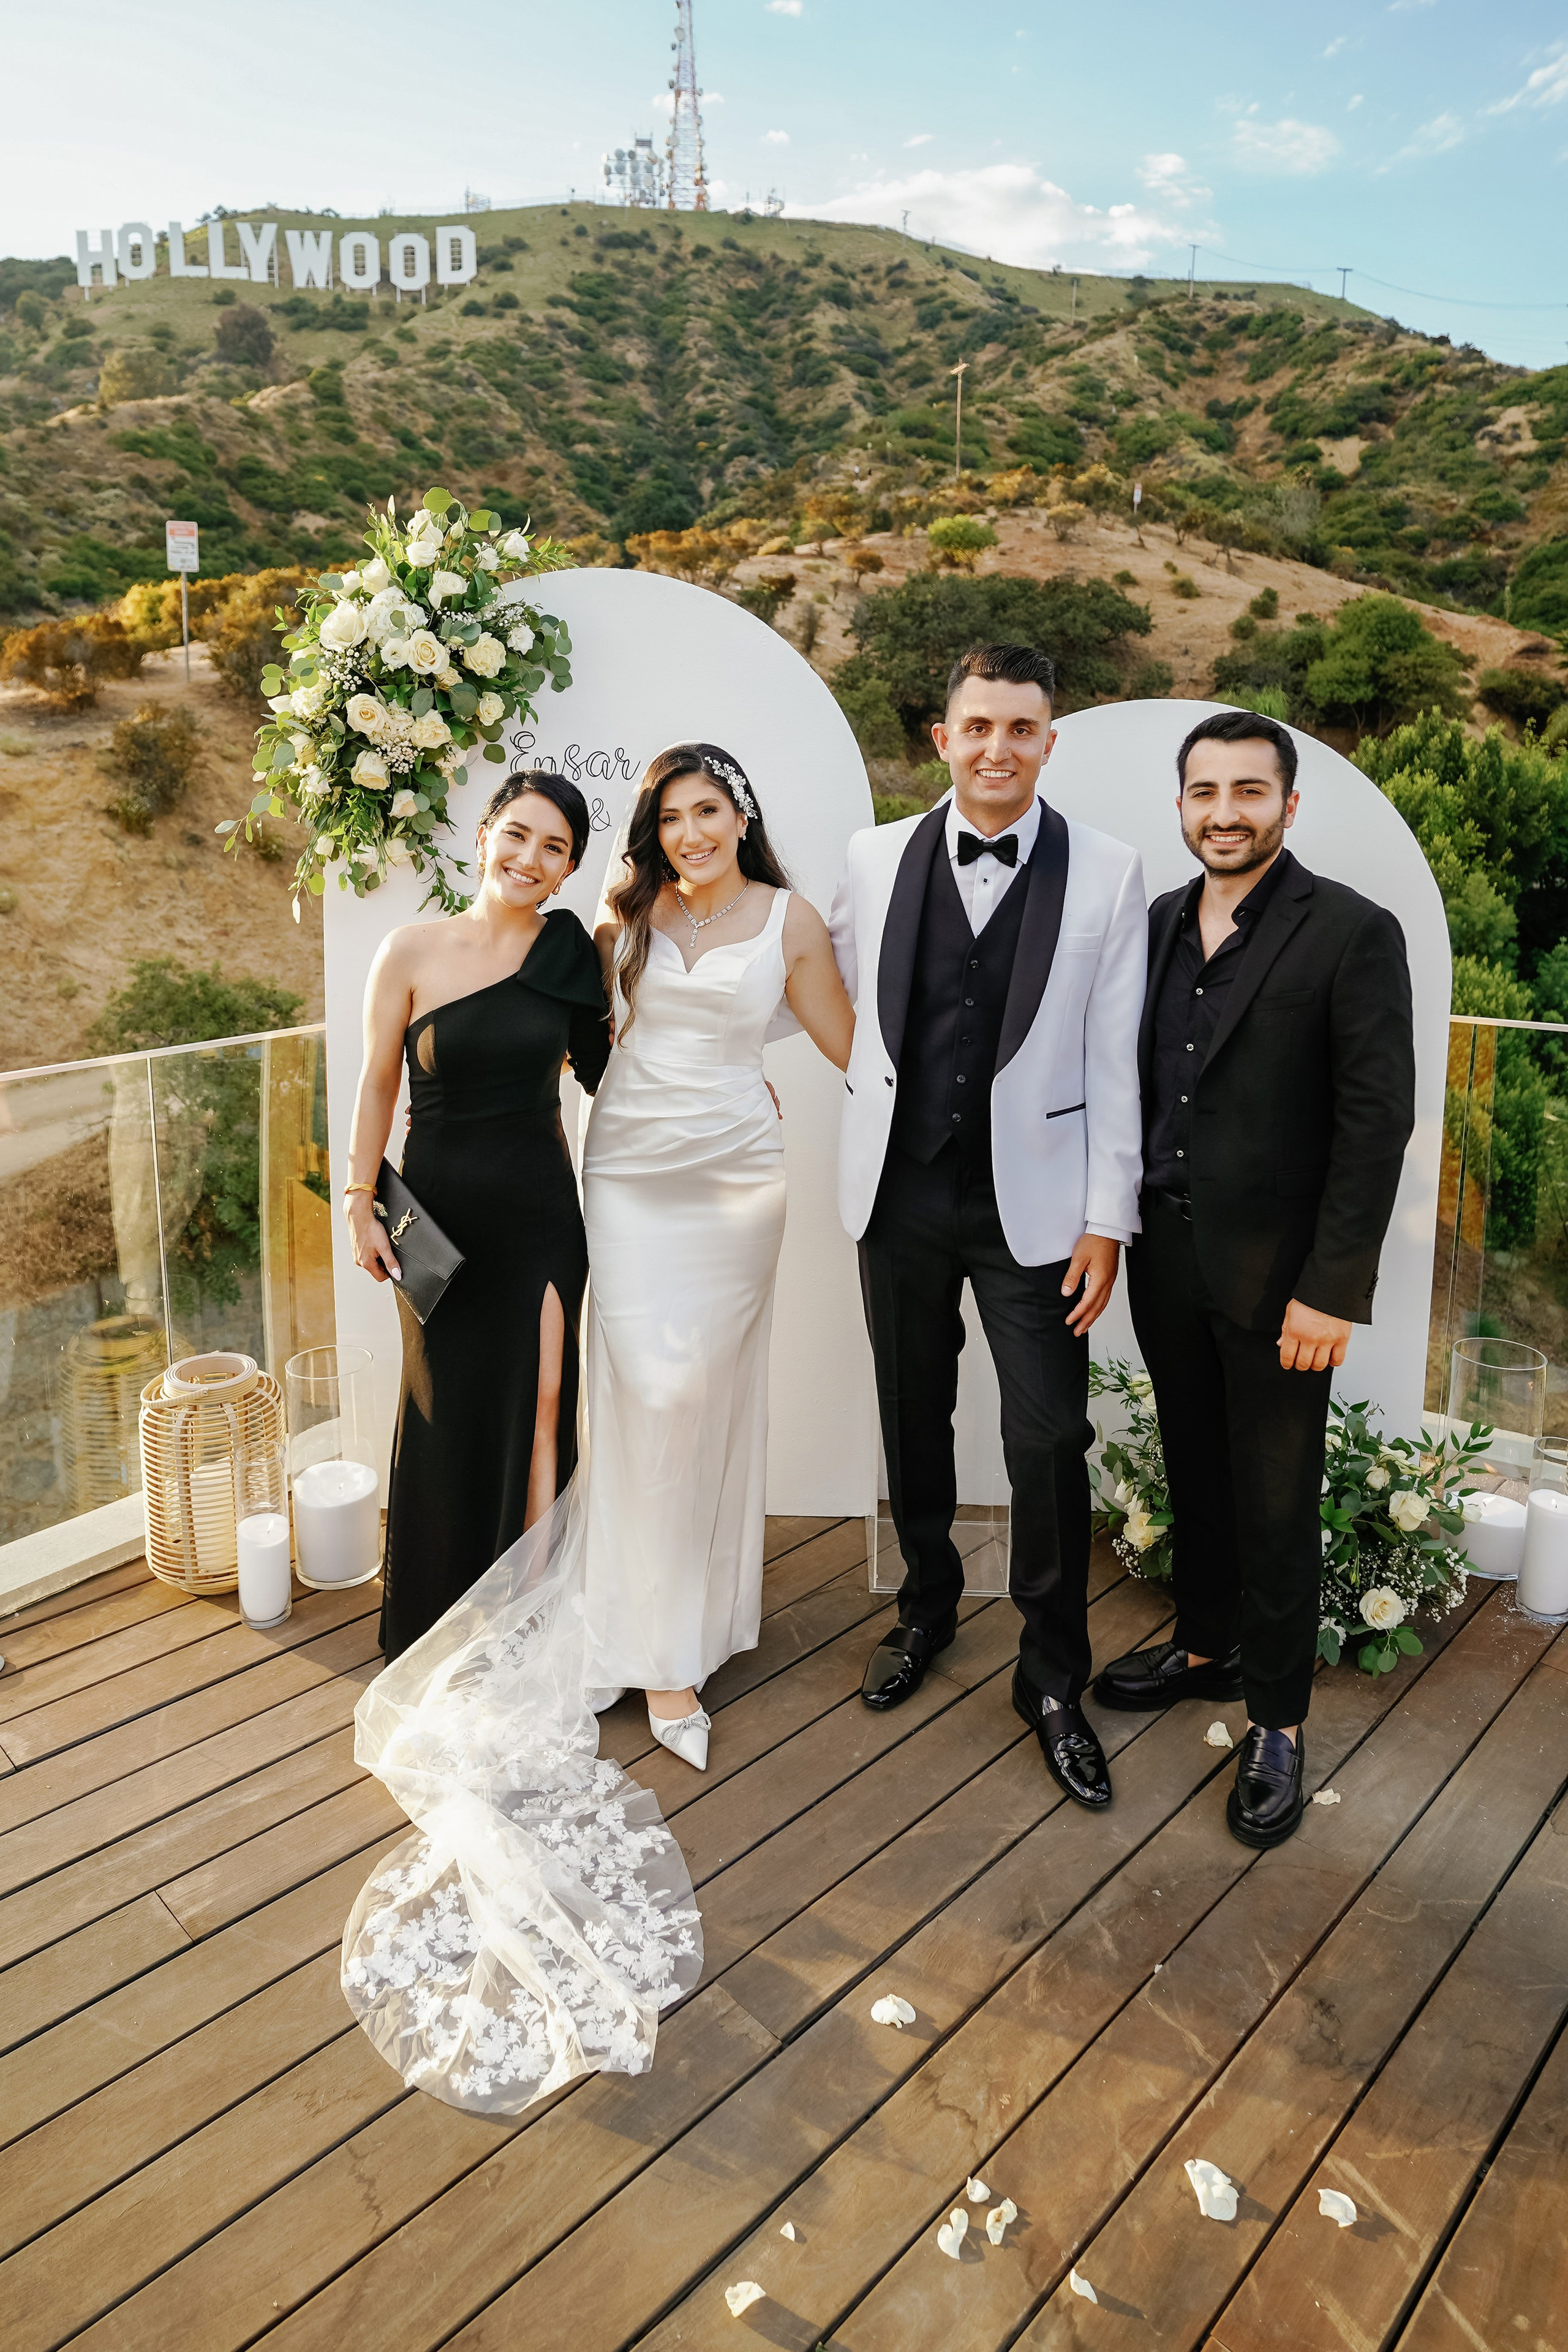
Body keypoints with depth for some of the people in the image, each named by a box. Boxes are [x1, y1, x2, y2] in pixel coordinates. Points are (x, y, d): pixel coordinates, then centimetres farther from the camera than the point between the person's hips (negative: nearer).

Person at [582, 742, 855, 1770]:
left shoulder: (790, 920, 1)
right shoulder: (629, 907, 5)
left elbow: (850, 1043, 7)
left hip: (734, 1172, -1)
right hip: (629, 1165, 1)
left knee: (713, 1388, 2)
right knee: (646, 1392, -4)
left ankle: (712, 1603, 21)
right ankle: (661, 1651, 7)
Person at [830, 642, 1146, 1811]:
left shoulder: (1109, 873, -5)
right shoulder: (876, 858, 1)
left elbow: (1113, 1056, -5)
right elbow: (841, 998, 14)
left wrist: (1107, 1220, -6)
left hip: (1033, 1200, -2)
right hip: (902, 1192, 3)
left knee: (1050, 1442, 1)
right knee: (914, 1417, 16)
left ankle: (1054, 1676, 21)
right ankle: (928, 1605, 40)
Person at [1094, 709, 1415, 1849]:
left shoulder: (1354, 932, -11)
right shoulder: (1159, 923, 7)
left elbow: (1377, 1120, -13)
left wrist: (1332, 1289, -16)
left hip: (1276, 1275, -5)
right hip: (1167, 1260, 5)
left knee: (1275, 1501, 7)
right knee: (1196, 1474, 20)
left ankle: (1277, 1721, 24)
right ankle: (1205, 1647, 40)